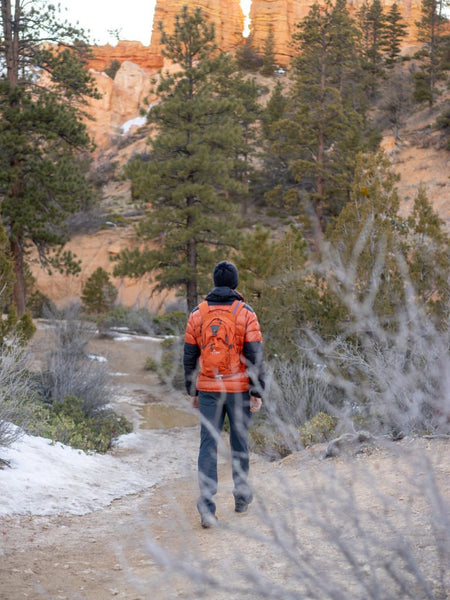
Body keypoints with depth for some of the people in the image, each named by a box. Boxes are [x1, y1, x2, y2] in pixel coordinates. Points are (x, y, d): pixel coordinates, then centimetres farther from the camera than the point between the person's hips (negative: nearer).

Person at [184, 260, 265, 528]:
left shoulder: (198, 314, 1)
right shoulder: (246, 313, -7)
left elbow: (190, 357, 5)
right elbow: (255, 356, -11)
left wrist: (193, 391, 14)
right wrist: (257, 392, -6)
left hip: (208, 390, 1)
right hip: (239, 390, -1)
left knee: (209, 445, 1)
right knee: (240, 441, 16)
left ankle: (207, 505, -9)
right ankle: (242, 494, 29)